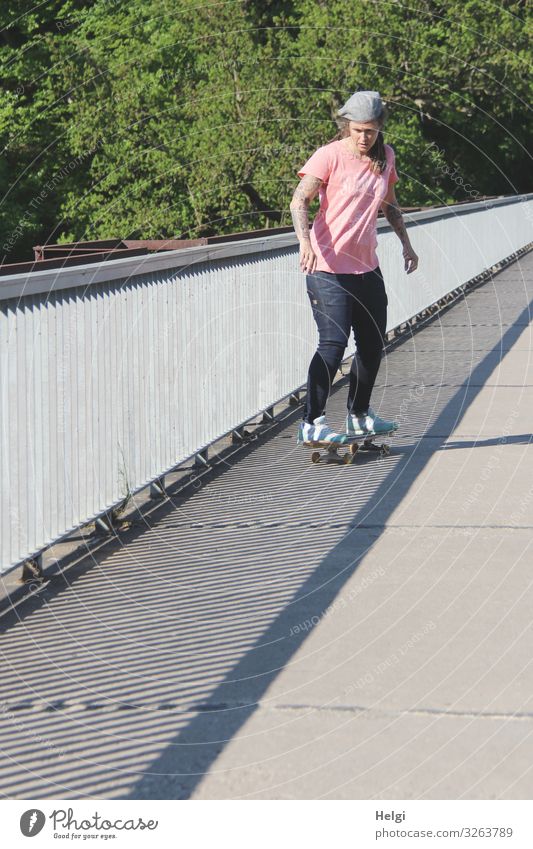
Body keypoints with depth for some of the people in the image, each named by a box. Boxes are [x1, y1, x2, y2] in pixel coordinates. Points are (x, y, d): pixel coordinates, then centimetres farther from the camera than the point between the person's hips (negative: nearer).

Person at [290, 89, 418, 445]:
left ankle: (360, 415, 31)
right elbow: (299, 201, -18)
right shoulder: (329, 156, -11)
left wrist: (406, 242, 22)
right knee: (334, 343, -14)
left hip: (367, 266, 7)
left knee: (373, 343, 13)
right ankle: (312, 423, -9)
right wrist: (305, 242, -33)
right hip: (328, 266, -7)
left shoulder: (385, 157, 8)